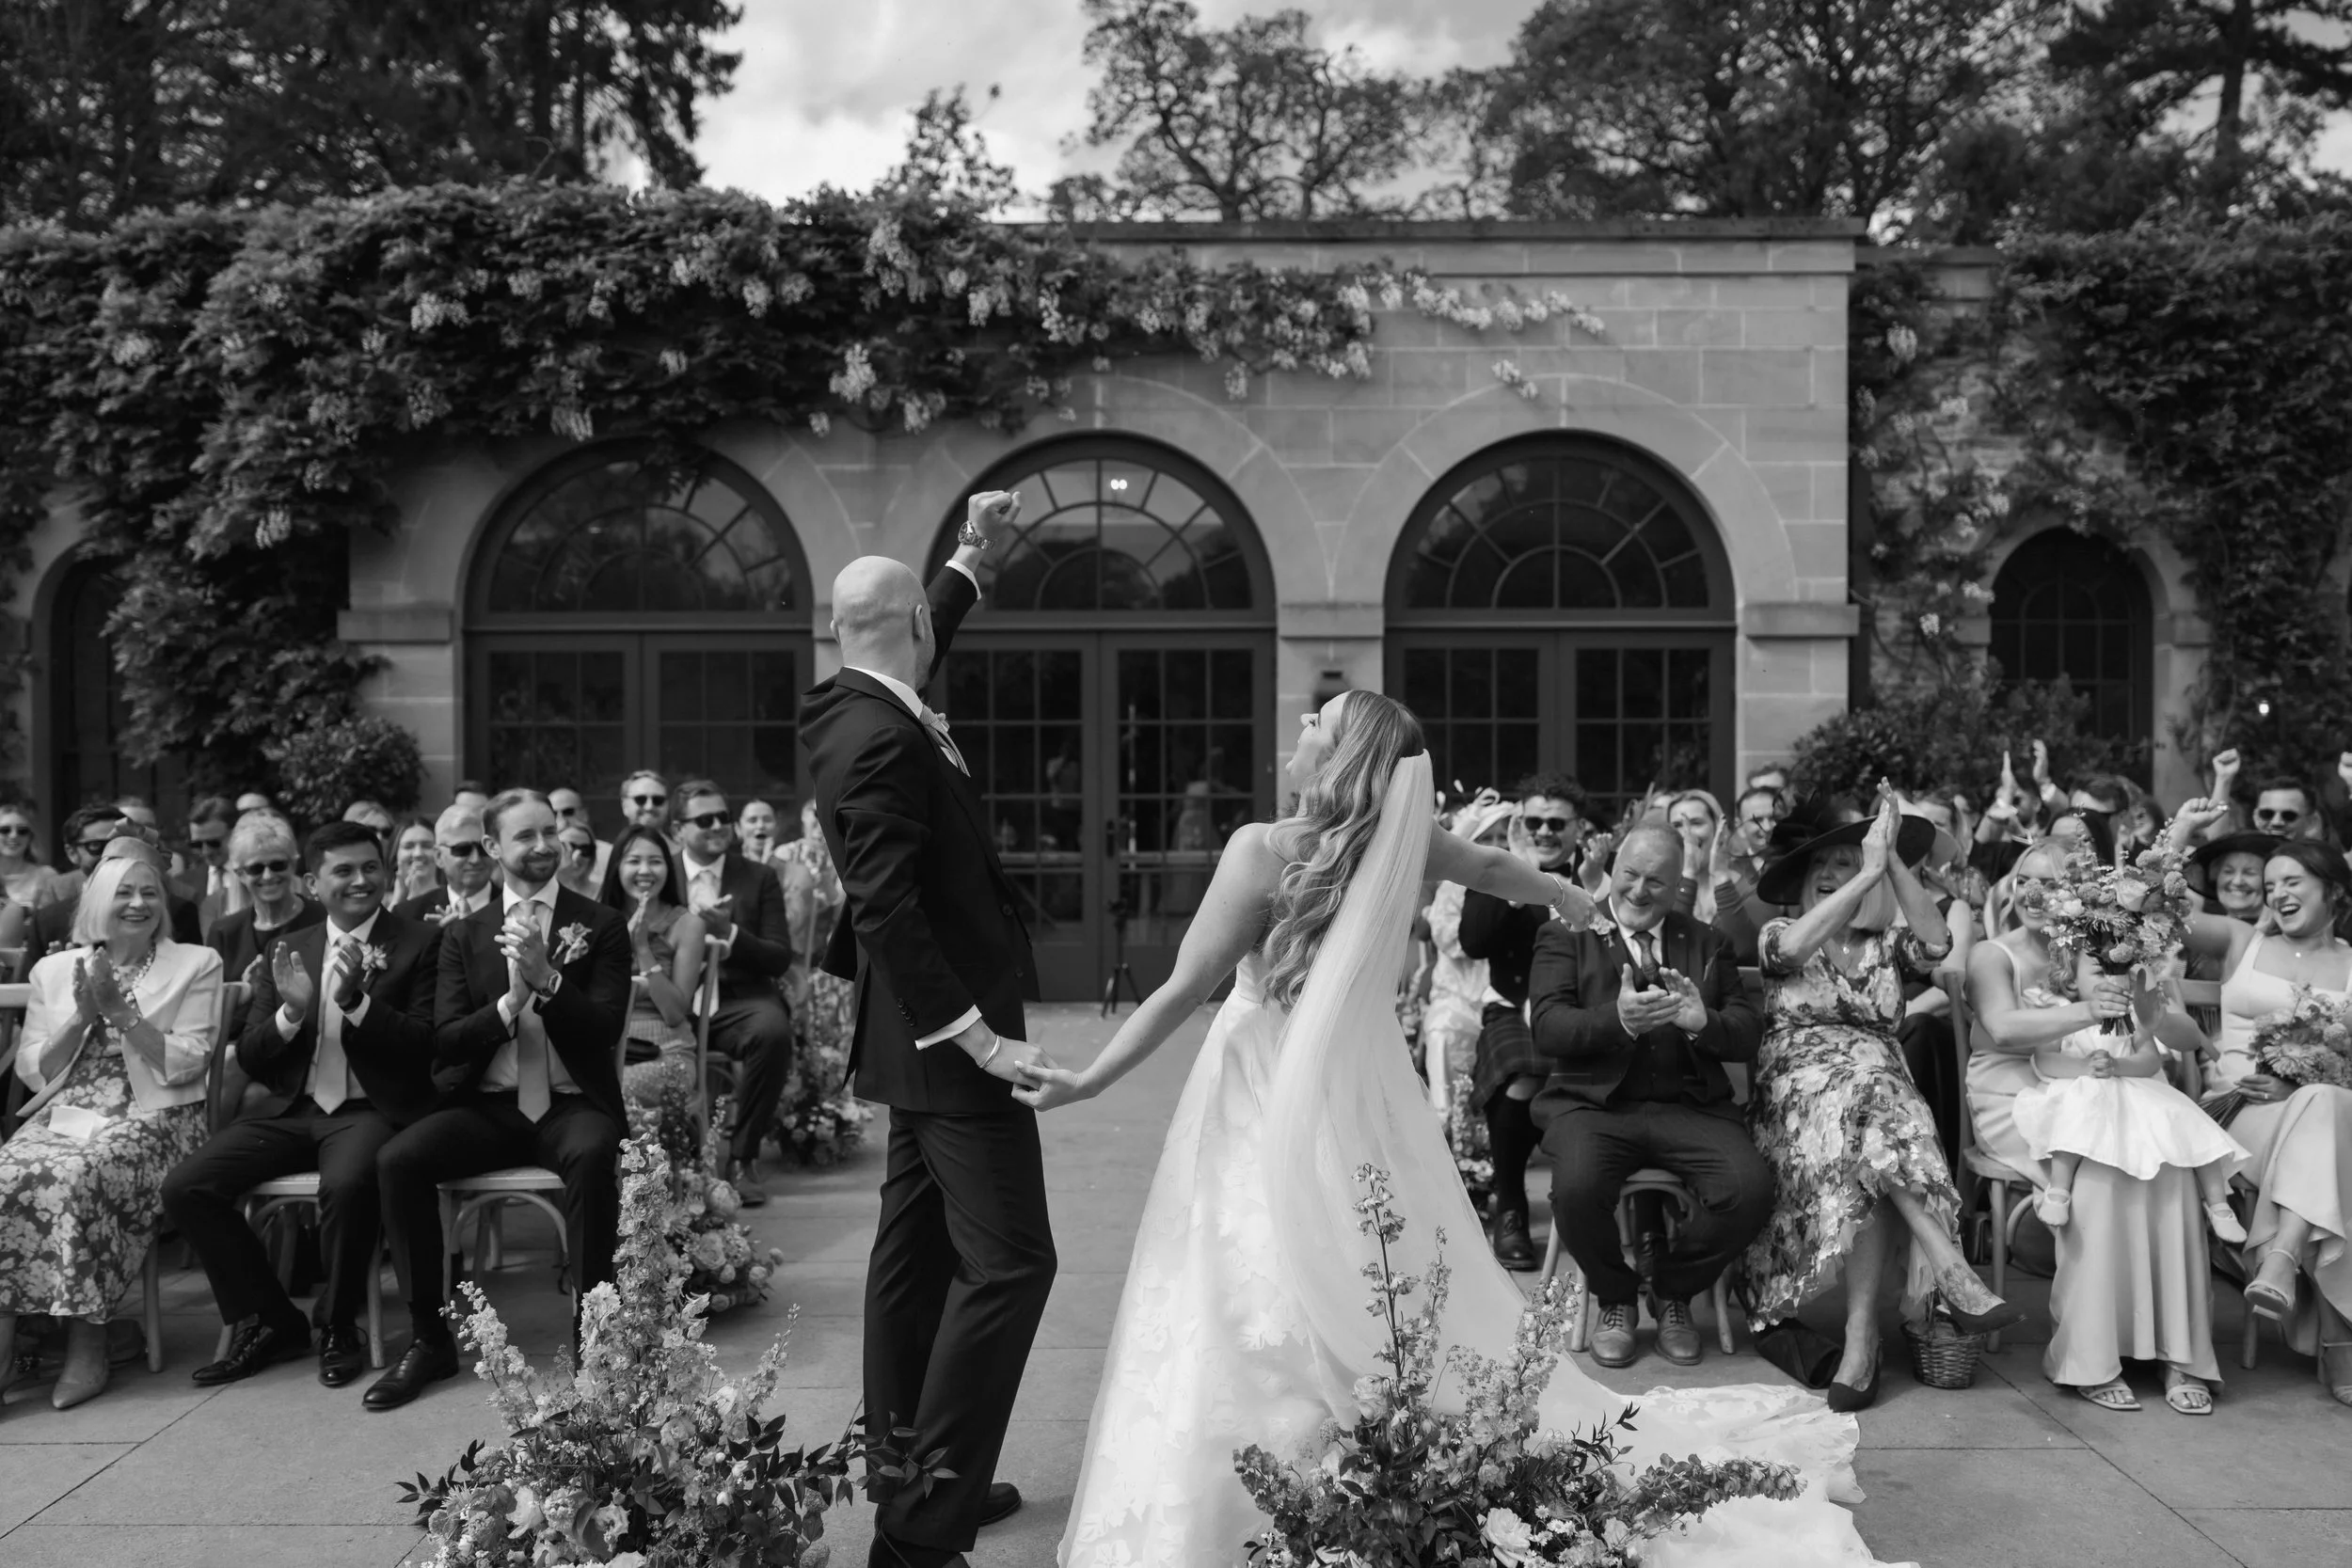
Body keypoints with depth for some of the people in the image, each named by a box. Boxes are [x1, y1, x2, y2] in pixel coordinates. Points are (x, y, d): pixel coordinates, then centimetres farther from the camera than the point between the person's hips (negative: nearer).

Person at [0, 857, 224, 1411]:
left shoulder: (197, 965, 7)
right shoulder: (54, 970, 16)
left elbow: (185, 1065, -2)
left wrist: (122, 1011, -10)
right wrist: (82, 1017, -5)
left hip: (152, 1117, -3)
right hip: (64, 1113, 3)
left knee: (74, 1176, -33)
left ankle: (86, 1345, -25)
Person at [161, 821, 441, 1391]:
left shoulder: (421, 943, 1)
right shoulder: (289, 950, 14)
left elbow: (427, 1046, -6)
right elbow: (250, 1060, 11)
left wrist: (357, 1000, -20)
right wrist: (291, 1011, -10)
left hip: (371, 1109, -5)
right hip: (292, 1109, 5)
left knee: (347, 1184, -35)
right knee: (184, 1186, -14)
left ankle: (339, 1328, -8)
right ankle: (271, 1322, 4)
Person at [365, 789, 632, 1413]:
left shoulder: (601, 925, 5)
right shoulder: (464, 934, 12)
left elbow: (606, 1028, -4)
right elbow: (444, 1039, 3)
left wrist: (546, 977, -19)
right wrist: (508, 1004, -15)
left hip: (572, 1103, -3)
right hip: (488, 1105, 3)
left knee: (591, 1156, -36)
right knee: (397, 1157, -23)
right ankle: (429, 1338, -8)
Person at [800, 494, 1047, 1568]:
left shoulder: (862, 712, 7)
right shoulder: (882, 740, -21)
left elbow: (924, 646, 30)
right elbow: (888, 911, -27)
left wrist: (972, 548, 37)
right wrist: (979, 1036, -25)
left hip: (920, 1033, 11)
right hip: (949, 1037, -11)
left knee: (918, 1256, 15)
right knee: (1007, 1261, -7)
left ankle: (910, 1481, 27)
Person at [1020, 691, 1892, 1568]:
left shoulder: (1261, 851, -20)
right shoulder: (1397, 839, -4)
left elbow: (1183, 990, -20)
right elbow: (1493, 867, 15)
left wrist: (1088, 1082, -15)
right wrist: (1571, 897, 35)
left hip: (1275, 1108, -6)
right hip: (1357, 1091, 6)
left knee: (1265, 1307, 1)